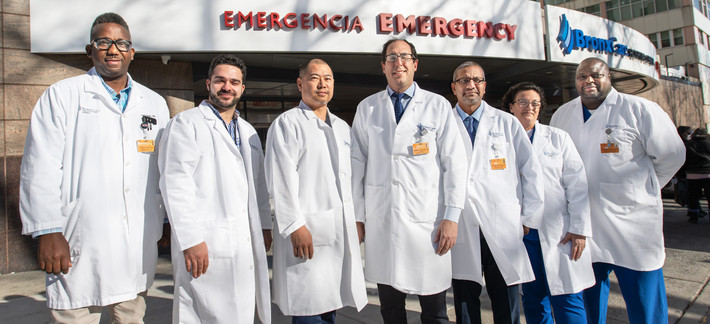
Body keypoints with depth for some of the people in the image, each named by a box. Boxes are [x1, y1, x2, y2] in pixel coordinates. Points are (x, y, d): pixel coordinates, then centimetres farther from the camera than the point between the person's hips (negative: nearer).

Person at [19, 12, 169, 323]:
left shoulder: (155, 103, 12)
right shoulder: (61, 96, 2)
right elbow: (40, 169, -3)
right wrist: (48, 232, -9)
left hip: (139, 247, 3)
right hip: (80, 247, -3)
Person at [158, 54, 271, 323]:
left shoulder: (248, 131, 20)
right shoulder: (186, 123, -1)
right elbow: (175, 184, -10)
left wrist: (264, 226, 14)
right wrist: (191, 239, -16)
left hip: (246, 245, 6)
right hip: (205, 245, -6)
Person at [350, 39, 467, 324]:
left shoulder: (438, 105, 5)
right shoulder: (367, 108, 10)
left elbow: (455, 163, 2)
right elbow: (357, 164, 9)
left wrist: (451, 217, -5)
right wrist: (357, 215, 5)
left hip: (427, 219, -1)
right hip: (380, 220, 2)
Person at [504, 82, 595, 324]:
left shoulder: (558, 137, 8)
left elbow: (577, 184, 3)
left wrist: (579, 229, -5)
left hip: (558, 231, -1)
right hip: (520, 232, 1)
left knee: (567, 300, -2)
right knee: (532, 299, 9)